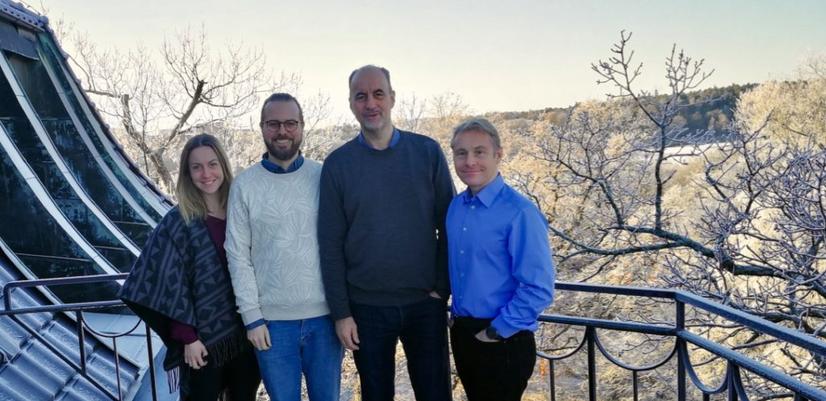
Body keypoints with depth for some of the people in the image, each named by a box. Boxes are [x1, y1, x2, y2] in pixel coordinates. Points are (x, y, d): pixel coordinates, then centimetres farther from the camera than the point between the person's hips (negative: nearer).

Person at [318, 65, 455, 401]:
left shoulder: (427, 152, -1)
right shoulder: (337, 164, -2)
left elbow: (448, 226, 1)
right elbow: (331, 244, -2)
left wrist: (442, 288, -5)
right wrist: (340, 312, -5)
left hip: (425, 303, 0)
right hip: (366, 307, 0)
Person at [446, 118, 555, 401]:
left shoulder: (520, 213, -18)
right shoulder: (455, 207, 3)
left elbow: (539, 289, -20)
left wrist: (497, 332, -14)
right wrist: (457, 317, 8)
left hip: (503, 342, -6)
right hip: (461, 334, 7)